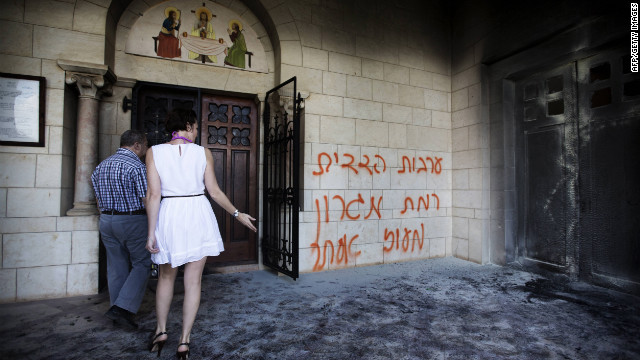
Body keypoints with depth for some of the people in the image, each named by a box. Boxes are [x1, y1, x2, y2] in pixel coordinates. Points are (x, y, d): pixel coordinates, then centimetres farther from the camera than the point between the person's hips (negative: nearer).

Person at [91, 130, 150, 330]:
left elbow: (99, 199, 17)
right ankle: (122, 308, -3)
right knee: (141, 264, 5)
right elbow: (147, 199, -17)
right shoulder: (136, 166, -14)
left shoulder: (102, 166, 12)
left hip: (106, 220, 8)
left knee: (116, 267, 15)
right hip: (133, 220, -8)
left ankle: (119, 313, 24)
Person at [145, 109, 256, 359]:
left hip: (169, 216, 1)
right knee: (193, 281, 8)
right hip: (198, 216, -1)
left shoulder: (154, 152, 0)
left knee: (166, 276, 22)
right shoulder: (203, 153, -1)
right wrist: (238, 214, 9)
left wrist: (151, 232, -3)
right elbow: (214, 191, -1)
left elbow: (153, 195, -7)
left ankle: (161, 330, 34)